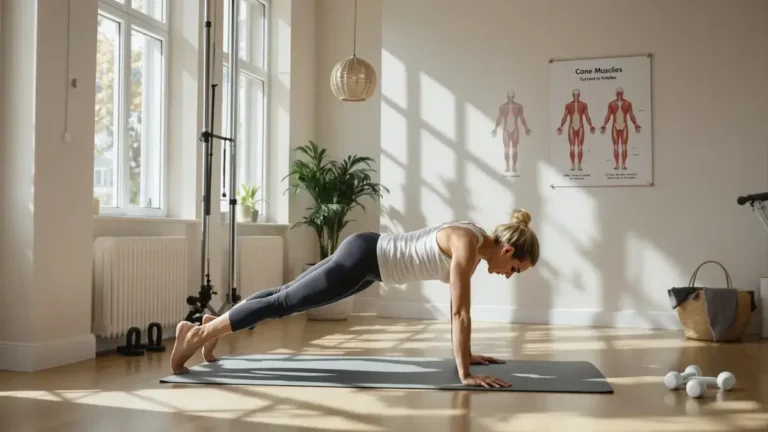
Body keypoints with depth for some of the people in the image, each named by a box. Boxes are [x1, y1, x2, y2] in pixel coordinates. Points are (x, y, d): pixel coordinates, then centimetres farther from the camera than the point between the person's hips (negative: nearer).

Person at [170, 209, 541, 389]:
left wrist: (466, 355, 17)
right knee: (283, 304, -3)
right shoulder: (467, 246, -21)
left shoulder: (476, 242, 6)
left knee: (287, 296, 17)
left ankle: (213, 323, 30)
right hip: (362, 259, -9)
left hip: (367, 256, 9)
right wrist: (465, 374, -22)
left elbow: (458, 308, 14)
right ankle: (197, 334, 5)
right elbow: (460, 313, -24)